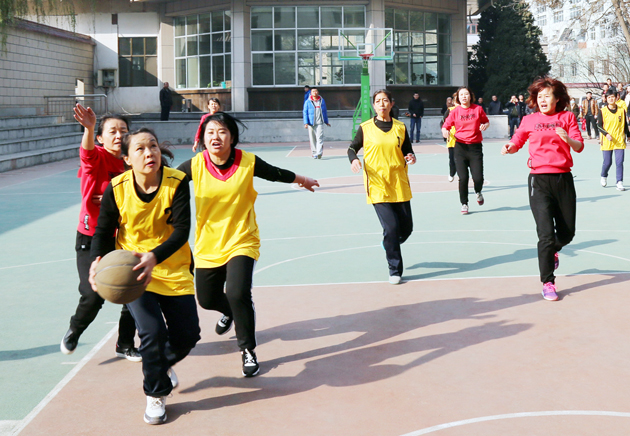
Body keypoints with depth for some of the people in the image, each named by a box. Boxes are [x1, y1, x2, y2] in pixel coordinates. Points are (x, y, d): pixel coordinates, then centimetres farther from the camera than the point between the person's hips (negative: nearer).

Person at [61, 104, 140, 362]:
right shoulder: (97, 157, -11)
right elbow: (87, 152, -35)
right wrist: (89, 128, -56)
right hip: (91, 239, -4)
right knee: (93, 296, -14)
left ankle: (125, 345, 23)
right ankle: (74, 331, 20)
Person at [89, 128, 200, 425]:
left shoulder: (177, 182, -17)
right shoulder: (116, 189, -14)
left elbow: (182, 230, -23)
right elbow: (104, 231, -3)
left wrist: (154, 257, -39)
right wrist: (98, 261, -23)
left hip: (173, 270, 1)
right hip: (132, 270, -1)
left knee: (187, 335, 4)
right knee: (152, 331, -17)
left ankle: (163, 364, 42)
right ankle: (155, 394, 10)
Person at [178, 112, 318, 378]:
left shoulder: (248, 162, -13)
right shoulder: (195, 165, -12)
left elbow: (277, 174, 6)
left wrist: (303, 180, 23)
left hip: (241, 242, -3)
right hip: (207, 246, 3)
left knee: (237, 294, -22)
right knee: (207, 299, 15)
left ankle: (248, 350, 1)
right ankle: (230, 312, 54)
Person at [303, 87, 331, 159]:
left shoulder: (322, 101, 12)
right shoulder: (308, 102, 4)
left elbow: (325, 111, 20)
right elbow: (305, 112, 2)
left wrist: (326, 122, 23)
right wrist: (306, 123, -8)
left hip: (320, 123, 0)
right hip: (311, 123, 0)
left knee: (320, 138, -13)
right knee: (312, 139, 4)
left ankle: (319, 153, -20)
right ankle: (314, 153, 14)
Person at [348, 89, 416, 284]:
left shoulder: (400, 127, 7)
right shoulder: (365, 128, 1)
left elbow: (408, 151, 14)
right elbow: (352, 148, 8)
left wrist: (411, 158, -8)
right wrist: (354, 159, -13)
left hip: (400, 186, 3)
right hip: (377, 187, -3)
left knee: (406, 228, 7)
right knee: (391, 228, -11)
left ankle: (389, 246, 42)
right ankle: (395, 270, 4)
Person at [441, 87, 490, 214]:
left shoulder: (478, 109, 3)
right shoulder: (455, 111, 2)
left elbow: (486, 121, 16)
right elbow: (446, 125, 4)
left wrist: (485, 125, -7)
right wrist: (445, 131, -19)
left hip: (475, 146, 0)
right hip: (460, 147, 0)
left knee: (478, 177, -7)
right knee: (463, 178, -5)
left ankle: (478, 192, 30)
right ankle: (464, 204, 13)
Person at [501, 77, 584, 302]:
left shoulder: (567, 117, 6)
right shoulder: (530, 120, 6)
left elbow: (579, 147, -1)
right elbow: (517, 142, 12)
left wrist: (568, 139, -22)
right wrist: (509, 148, -11)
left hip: (563, 179, 2)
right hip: (539, 180, -2)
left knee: (567, 233, 10)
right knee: (546, 234, -11)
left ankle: (551, 251, 45)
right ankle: (548, 283, 0)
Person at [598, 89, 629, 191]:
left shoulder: (622, 110, 5)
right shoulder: (603, 111, -1)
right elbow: (599, 125, -2)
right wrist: (606, 134, -16)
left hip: (619, 141, 1)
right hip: (607, 141, -1)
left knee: (619, 162, -5)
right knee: (607, 162, 3)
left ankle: (619, 183, -1)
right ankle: (604, 177, 32)